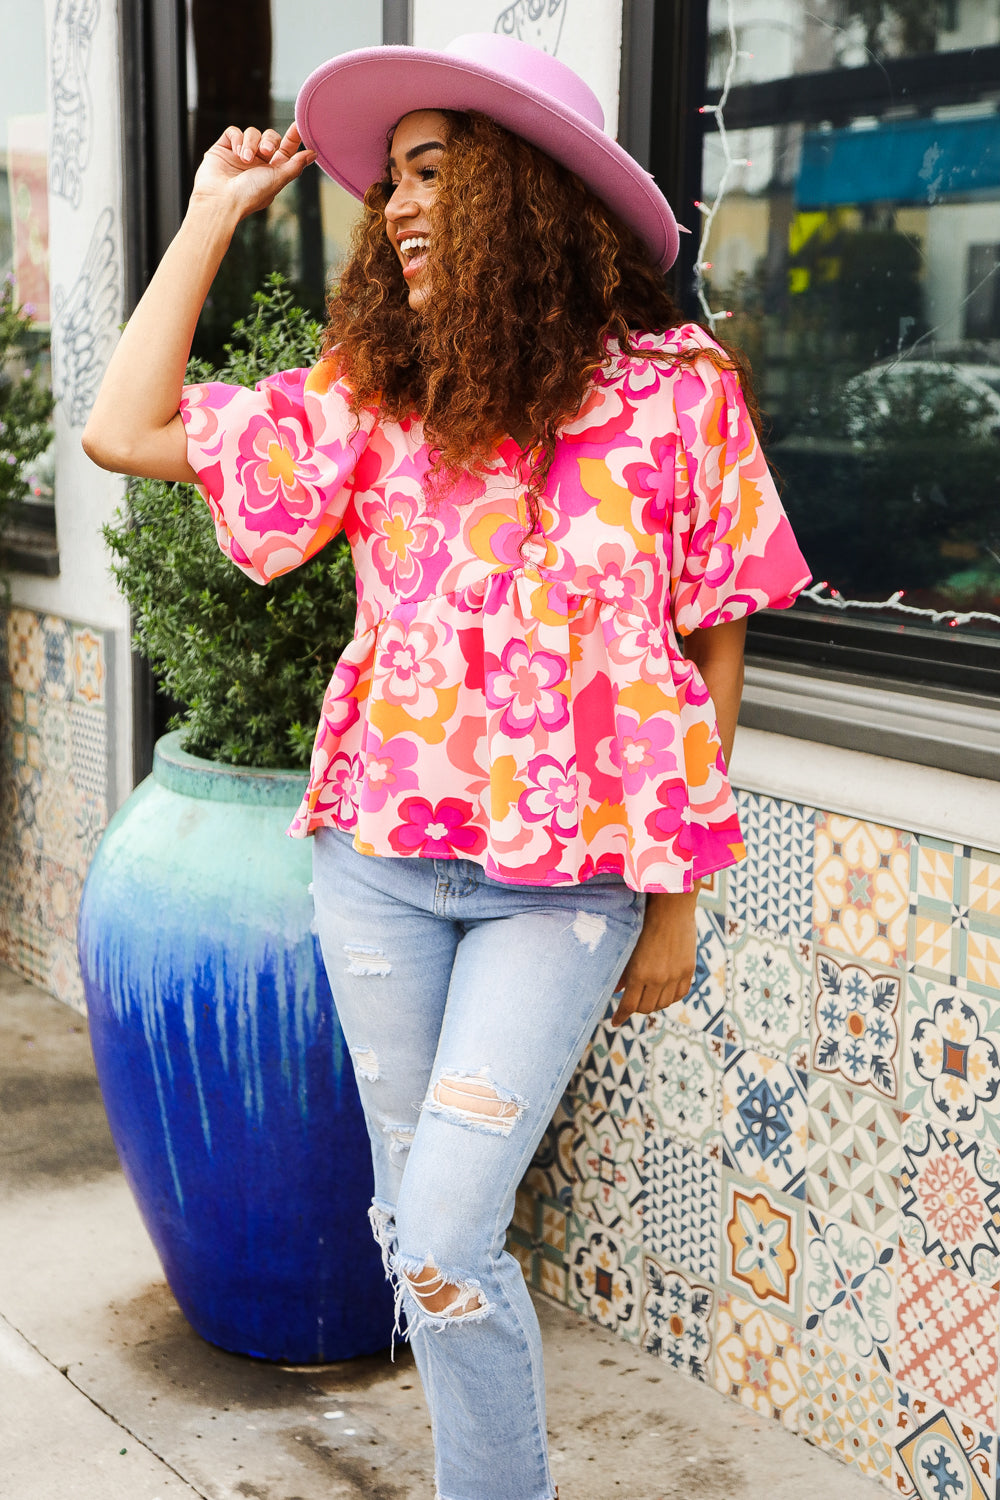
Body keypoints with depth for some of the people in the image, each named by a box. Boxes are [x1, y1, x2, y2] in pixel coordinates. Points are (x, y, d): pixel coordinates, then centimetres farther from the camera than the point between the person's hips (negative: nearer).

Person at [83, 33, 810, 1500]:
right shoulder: (370, 396, 3)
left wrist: (676, 900, -1)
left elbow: (714, 643, -2)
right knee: (416, 1225, 13)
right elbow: (124, 433, 1)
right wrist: (215, 215, 4)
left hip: (565, 879, -4)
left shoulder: (675, 394, -6)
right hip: (379, 861, 4)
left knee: (440, 1242, -10)